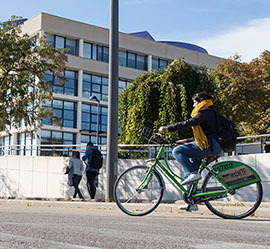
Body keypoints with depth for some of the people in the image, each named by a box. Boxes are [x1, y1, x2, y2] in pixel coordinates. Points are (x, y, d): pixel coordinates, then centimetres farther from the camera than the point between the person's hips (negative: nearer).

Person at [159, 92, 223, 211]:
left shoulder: (206, 112, -7)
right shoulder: (208, 113, 24)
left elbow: (188, 123, -16)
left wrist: (167, 128, -13)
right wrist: (186, 141, 22)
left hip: (209, 146, -10)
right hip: (212, 147, 10)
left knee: (177, 151, -15)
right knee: (188, 167, 11)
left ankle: (193, 174, -17)